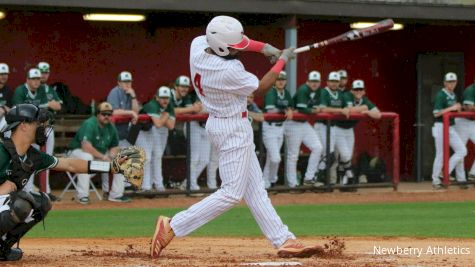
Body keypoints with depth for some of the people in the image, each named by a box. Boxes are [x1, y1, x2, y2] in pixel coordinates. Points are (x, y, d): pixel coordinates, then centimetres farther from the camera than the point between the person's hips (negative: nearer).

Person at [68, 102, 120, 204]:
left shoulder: (111, 128, 0)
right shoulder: (89, 124, -23)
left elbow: (115, 146, 9)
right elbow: (86, 146, -34)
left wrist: (111, 155, -15)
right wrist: (104, 157, -31)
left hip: (100, 155, 7)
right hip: (79, 152, -7)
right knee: (86, 157, -39)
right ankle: (82, 195, -36)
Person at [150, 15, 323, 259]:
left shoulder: (197, 45, -8)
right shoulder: (229, 71, -29)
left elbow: (234, 39, 12)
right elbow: (261, 88, -11)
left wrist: (264, 47, 1)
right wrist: (282, 61, 0)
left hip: (217, 123, 10)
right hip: (233, 129, -10)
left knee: (254, 189, 11)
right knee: (232, 193, -6)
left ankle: (284, 241, 15)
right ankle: (172, 227, -7)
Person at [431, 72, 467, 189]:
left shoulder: (453, 95, 15)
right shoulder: (440, 95, -10)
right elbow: (436, 113, -18)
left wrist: (458, 109, 2)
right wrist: (451, 108, -21)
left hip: (451, 128, 8)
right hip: (441, 127, -8)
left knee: (462, 151, -2)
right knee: (441, 154, -4)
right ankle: (436, 181, 6)